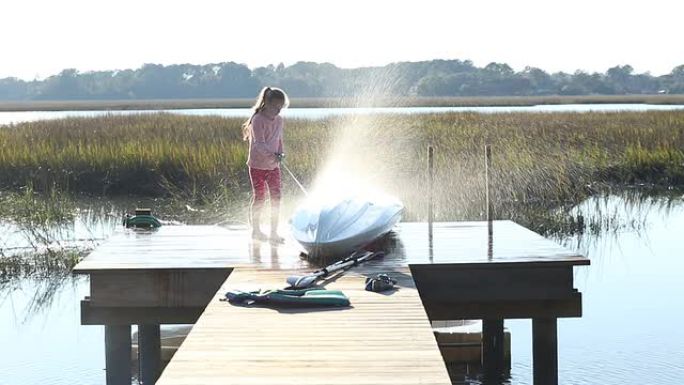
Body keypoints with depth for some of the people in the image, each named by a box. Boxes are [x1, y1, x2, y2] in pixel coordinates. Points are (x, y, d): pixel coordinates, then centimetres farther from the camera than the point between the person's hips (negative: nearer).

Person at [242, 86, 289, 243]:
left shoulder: (279, 120, 3)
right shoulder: (258, 120, -18)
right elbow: (259, 144, -28)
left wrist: (280, 154, 1)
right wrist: (273, 154, -43)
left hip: (273, 165, 5)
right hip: (257, 165, -5)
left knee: (276, 197, 0)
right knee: (259, 197, 4)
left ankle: (274, 232, 5)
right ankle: (256, 230, 21)